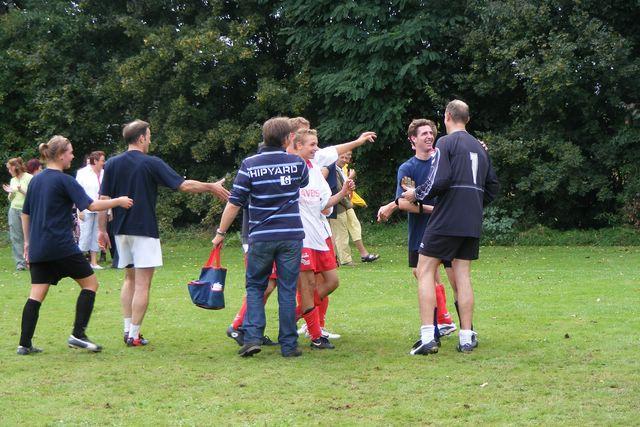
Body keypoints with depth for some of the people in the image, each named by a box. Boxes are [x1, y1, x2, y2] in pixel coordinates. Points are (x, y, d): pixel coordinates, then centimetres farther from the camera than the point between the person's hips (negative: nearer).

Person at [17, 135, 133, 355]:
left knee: (37, 294, 6)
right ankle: (77, 334, 0)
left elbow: (25, 213, 17)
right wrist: (118, 201, -2)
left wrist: (28, 241, 25)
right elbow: (91, 205, -13)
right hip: (61, 246, -7)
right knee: (90, 283, 6)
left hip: (38, 248, 7)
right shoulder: (64, 181, -9)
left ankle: (24, 344, 0)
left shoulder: (36, 180, 12)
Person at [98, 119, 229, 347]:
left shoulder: (112, 164, 3)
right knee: (142, 284, -1)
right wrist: (212, 187, 4)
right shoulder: (151, 164, -10)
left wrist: (102, 230, 10)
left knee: (130, 279, 18)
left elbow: (104, 200, 3)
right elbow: (184, 185, -9)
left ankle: (127, 329, 14)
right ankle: (134, 335, -3)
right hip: (144, 230, -5)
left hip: (121, 230, 5)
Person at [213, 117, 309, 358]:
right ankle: (288, 345, 6)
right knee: (287, 290, 5)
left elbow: (234, 203, -5)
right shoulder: (296, 163, 0)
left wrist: (221, 232, 4)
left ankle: (252, 337, -2)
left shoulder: (249, 165, -4)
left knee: (255, 286, 13)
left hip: (260, 237, 0)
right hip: (291, 236, 0)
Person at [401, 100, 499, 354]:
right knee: (462, 275, 10)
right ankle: (466, 338, 7)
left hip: (446, 219, -7)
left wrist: (416, 194, -2)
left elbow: (439, 181, -17)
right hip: (473, 223, 7)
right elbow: (492, 187, 19)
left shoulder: (446, 143, -6)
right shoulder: (479, 148, 16)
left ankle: (428, 338, -10)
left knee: (425, 271, -1)